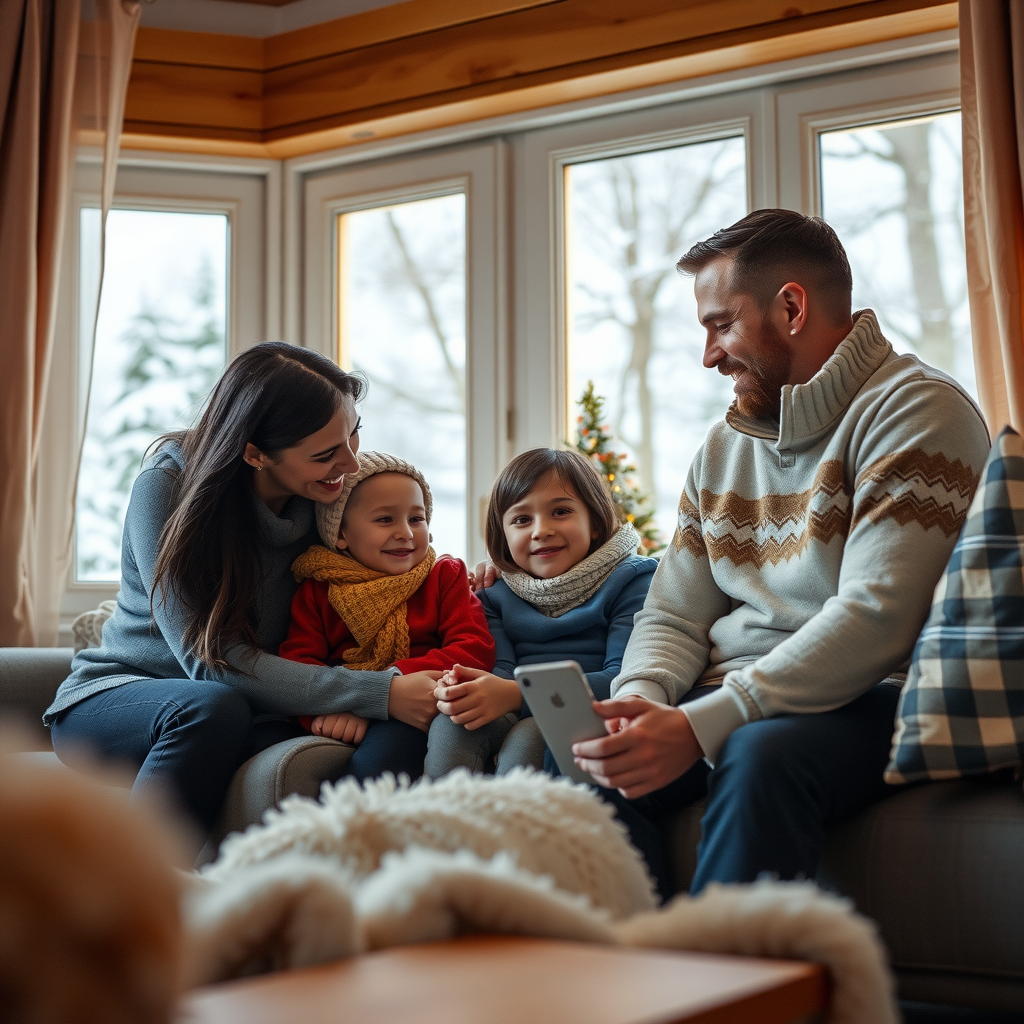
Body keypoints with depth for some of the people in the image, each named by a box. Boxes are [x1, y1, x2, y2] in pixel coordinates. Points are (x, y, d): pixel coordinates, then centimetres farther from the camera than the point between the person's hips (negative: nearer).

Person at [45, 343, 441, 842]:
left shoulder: (327, 492, -5)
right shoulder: (166, 487, -19)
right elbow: (212, 660, -25)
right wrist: (377, 693, -31)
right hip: (111, 699, -2)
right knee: (214, 707, -37)